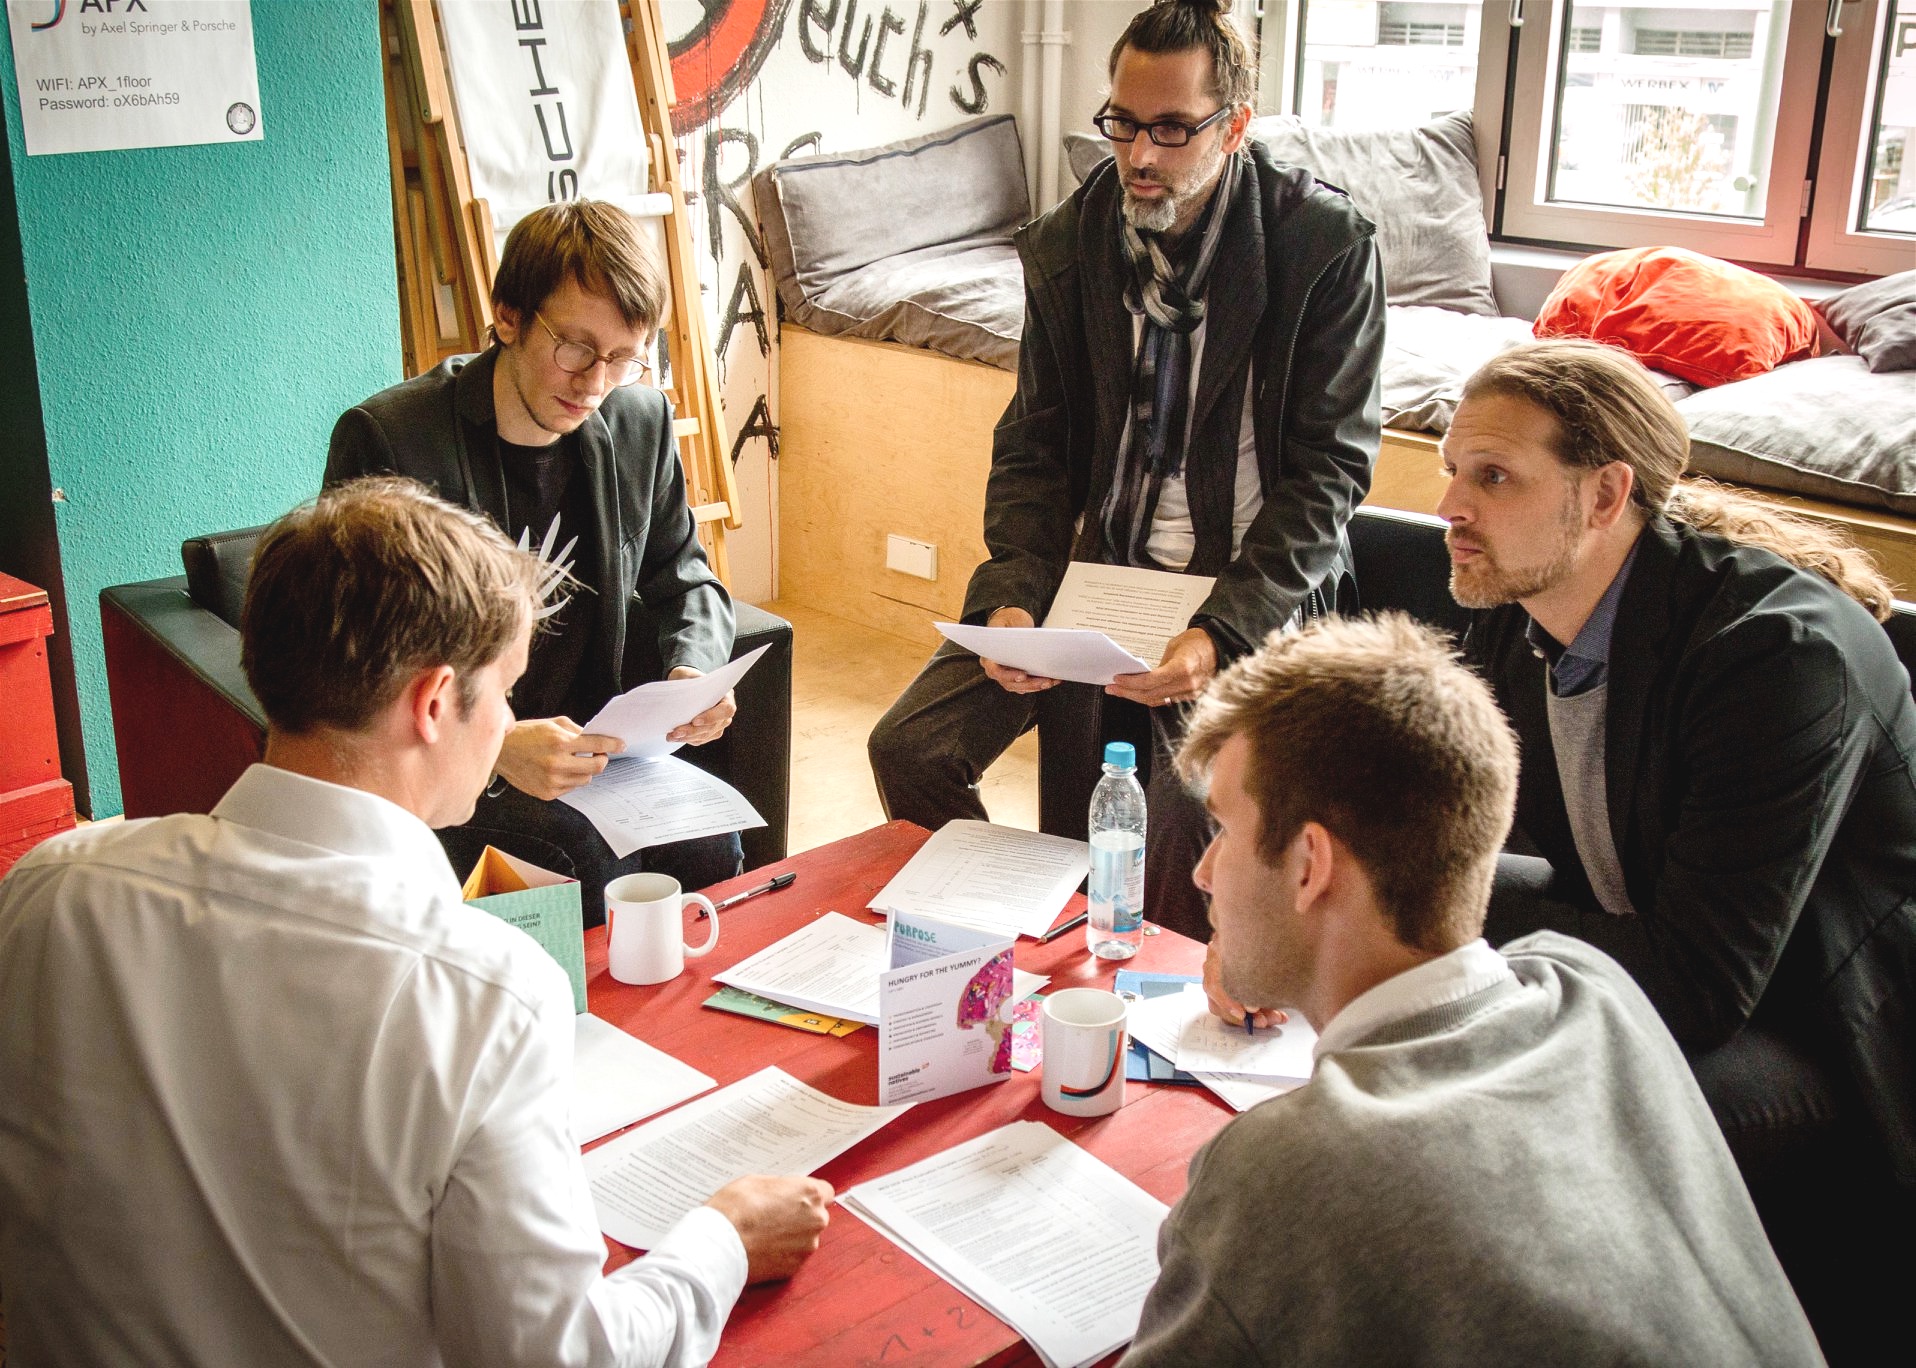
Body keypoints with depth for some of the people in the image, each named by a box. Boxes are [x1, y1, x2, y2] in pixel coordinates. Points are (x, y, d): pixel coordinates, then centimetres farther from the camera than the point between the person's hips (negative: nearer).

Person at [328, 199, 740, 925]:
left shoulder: (640, 422, 2)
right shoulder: (384, 439, -14)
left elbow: (684, 580, 17)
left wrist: (695, 669, -6)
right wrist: (494, 748, -30)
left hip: (585, 750, 5)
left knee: (712, 849, -20)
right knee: (600, 865, -28)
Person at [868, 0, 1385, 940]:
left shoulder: (1325, 245, -9)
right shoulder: (1067, 244, 3)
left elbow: (1330, 469, -10)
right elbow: (1034, 446, 7)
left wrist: (1221, 632, -23)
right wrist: (1014, 596, -11)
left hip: (1244, 586, -4)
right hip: (1092, 562, 5)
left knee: (1185, 810, -28)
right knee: (910, 747, -8)